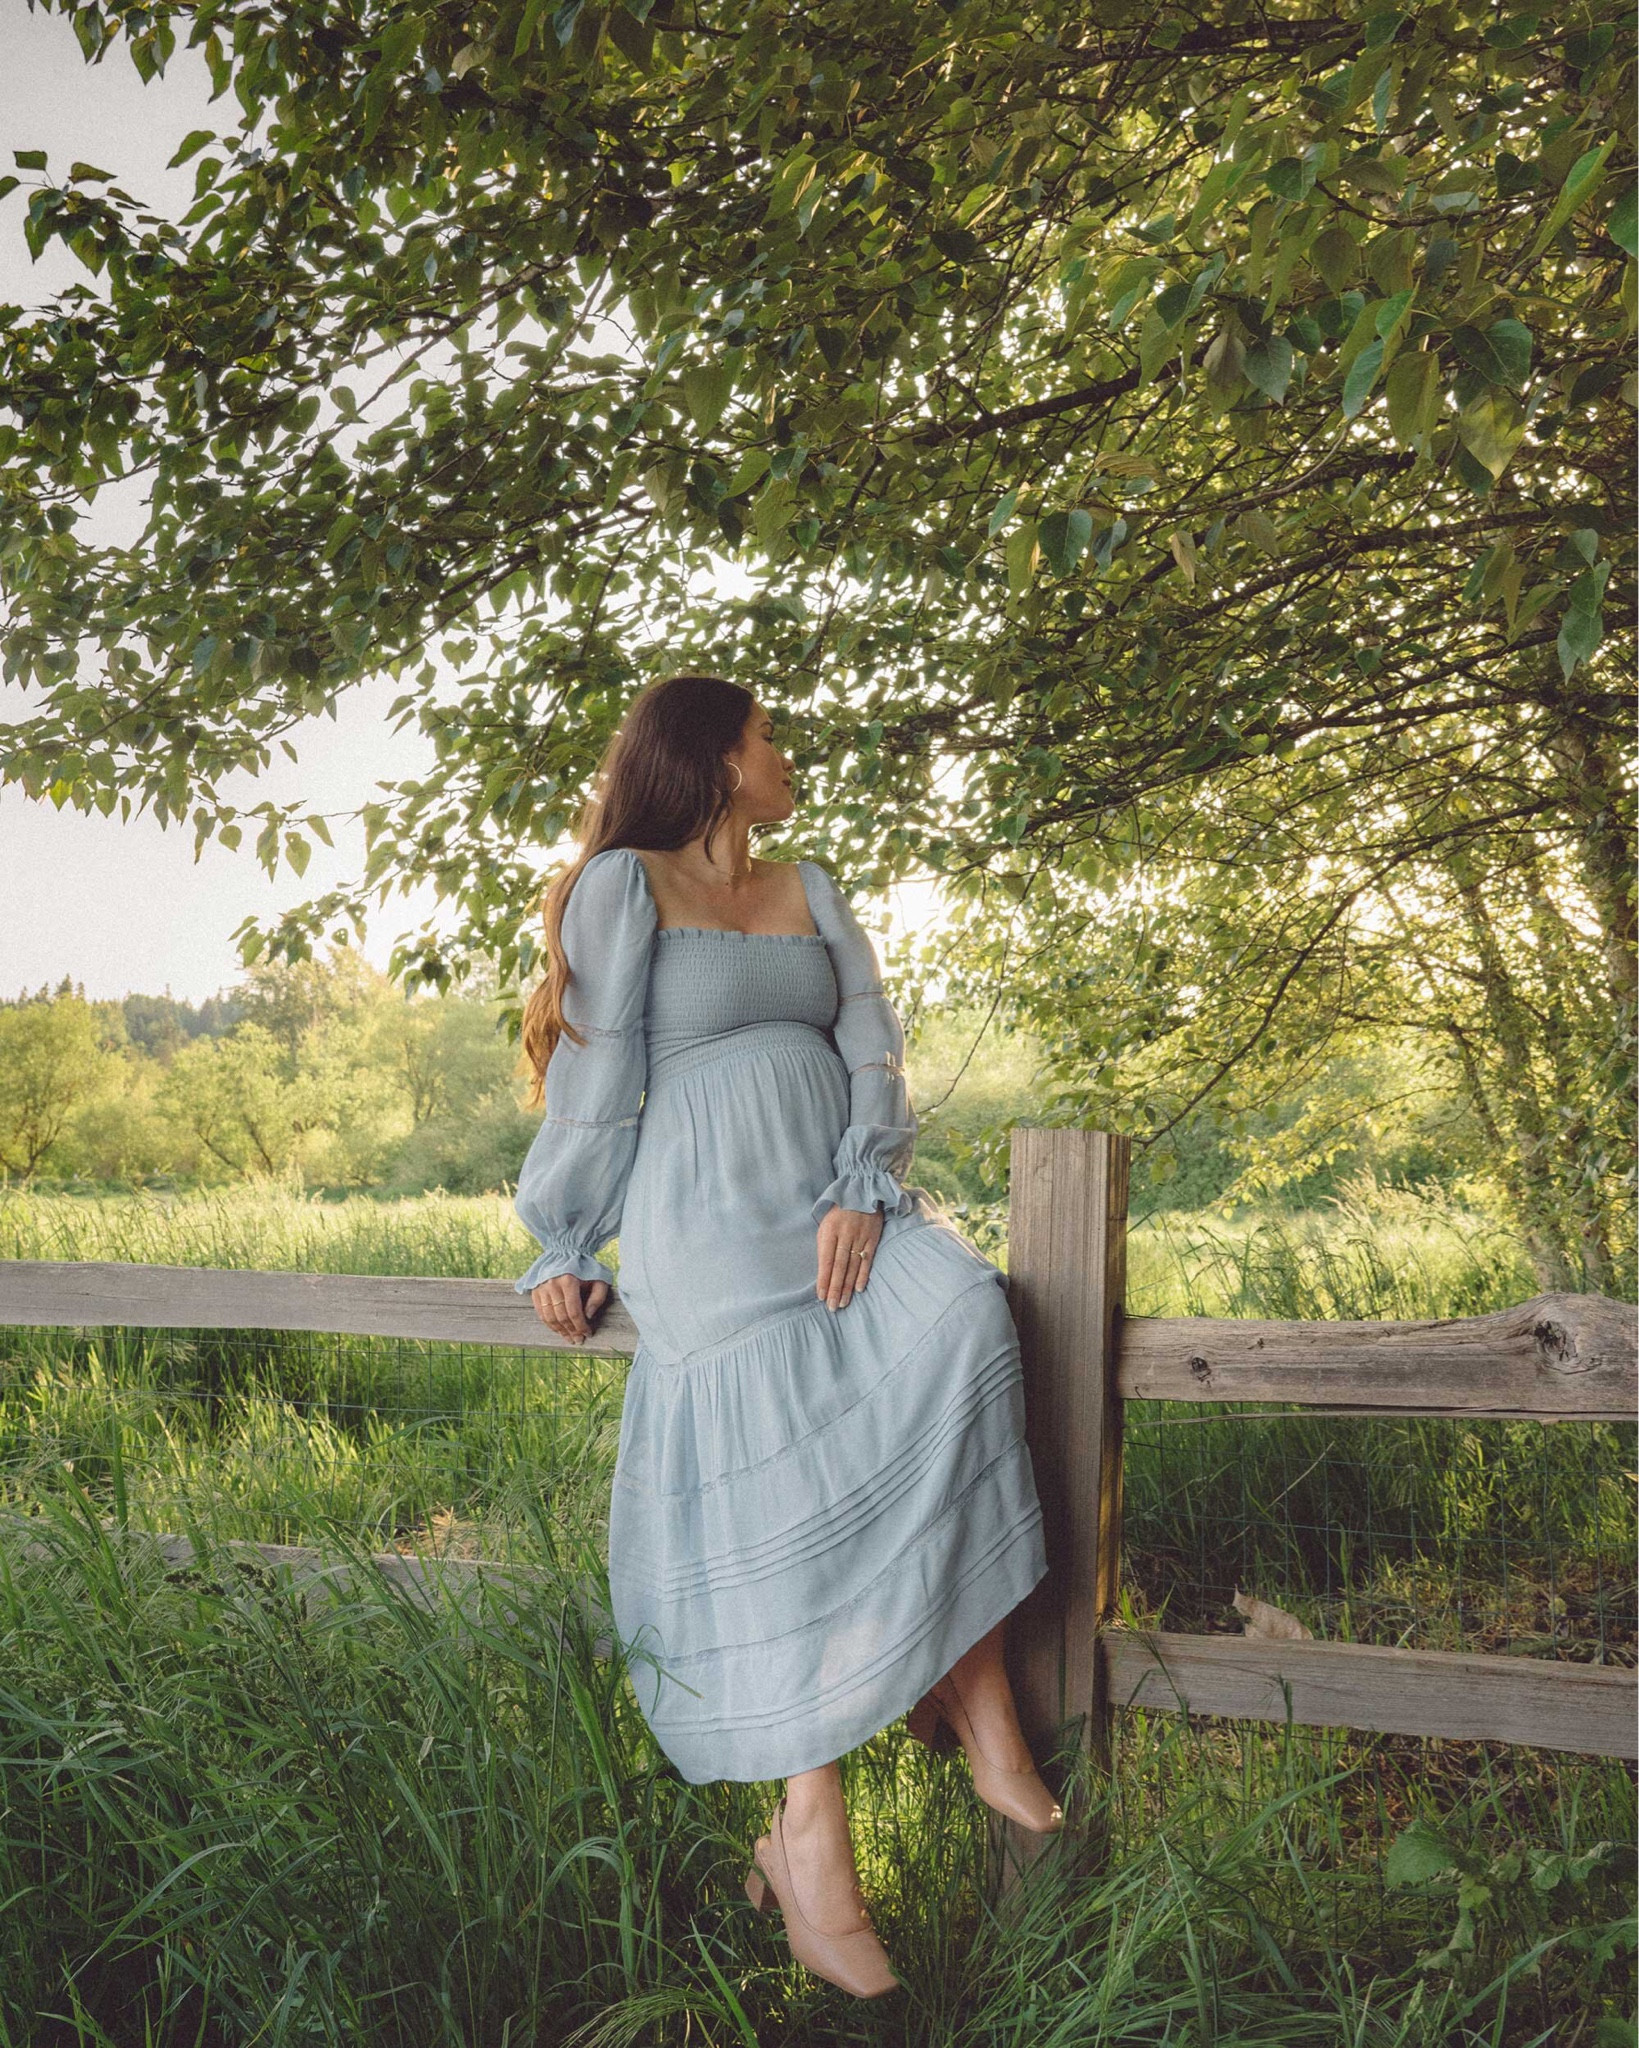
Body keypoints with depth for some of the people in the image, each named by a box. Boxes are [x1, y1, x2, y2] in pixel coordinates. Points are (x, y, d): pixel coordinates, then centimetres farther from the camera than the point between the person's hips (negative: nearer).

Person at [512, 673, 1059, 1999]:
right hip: (708, 1207, -4)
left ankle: (973, 1696, -17)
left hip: (838, 1192, 5)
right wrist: (566, 1247, 3)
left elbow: (873, 1043, 9)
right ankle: (811, 1837, -13)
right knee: (781, 1470, -18)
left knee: (963, 1311, -23)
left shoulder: (811, 890, 20)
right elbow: (596, 1074, 2)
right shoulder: (621, 884, 4)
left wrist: (863, 1190, -7)